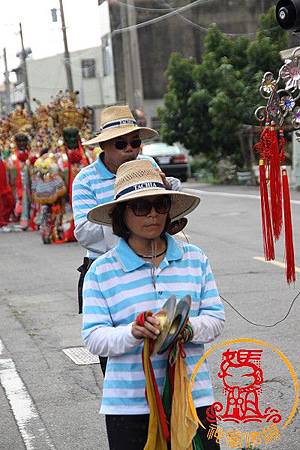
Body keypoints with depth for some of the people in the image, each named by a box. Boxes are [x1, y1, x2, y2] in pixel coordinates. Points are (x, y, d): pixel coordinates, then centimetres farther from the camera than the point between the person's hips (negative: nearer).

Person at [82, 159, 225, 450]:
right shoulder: (101, 271, 0)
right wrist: (132, 333, -24)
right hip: (128, 405, -1)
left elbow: (215, 319, 5)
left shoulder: (195, 259, 7)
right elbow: (94, 338, -5)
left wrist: (188, 327, -17)